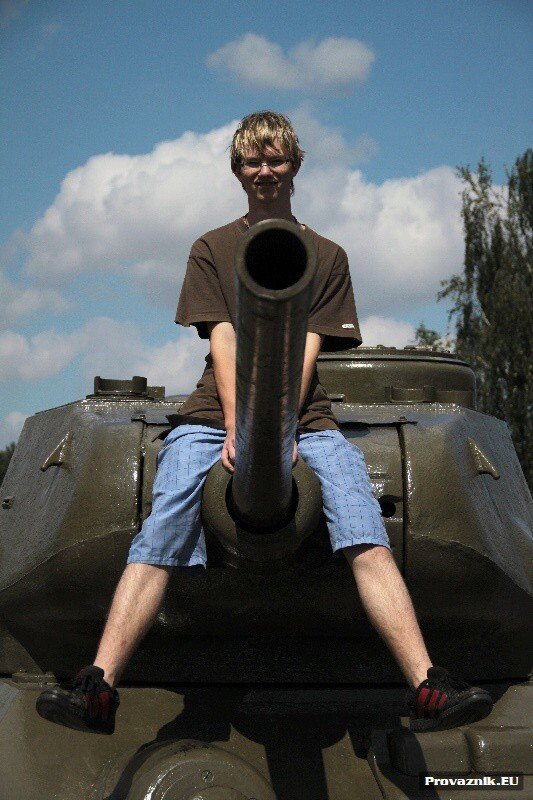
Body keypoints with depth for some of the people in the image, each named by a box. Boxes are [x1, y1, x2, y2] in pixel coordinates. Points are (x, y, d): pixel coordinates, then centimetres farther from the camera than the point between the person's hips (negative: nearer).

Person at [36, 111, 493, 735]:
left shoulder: (326, 256, 19)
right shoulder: (211, 249, 19)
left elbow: (308, 346, 5)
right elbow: (222, 340, 5)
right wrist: (237, 427, -11)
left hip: (303, 419, 0)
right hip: (216, 414, 0)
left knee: (366, 538, -21)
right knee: (159, 538, -20)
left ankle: (427, 690, -29)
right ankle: (98, 688, -30)